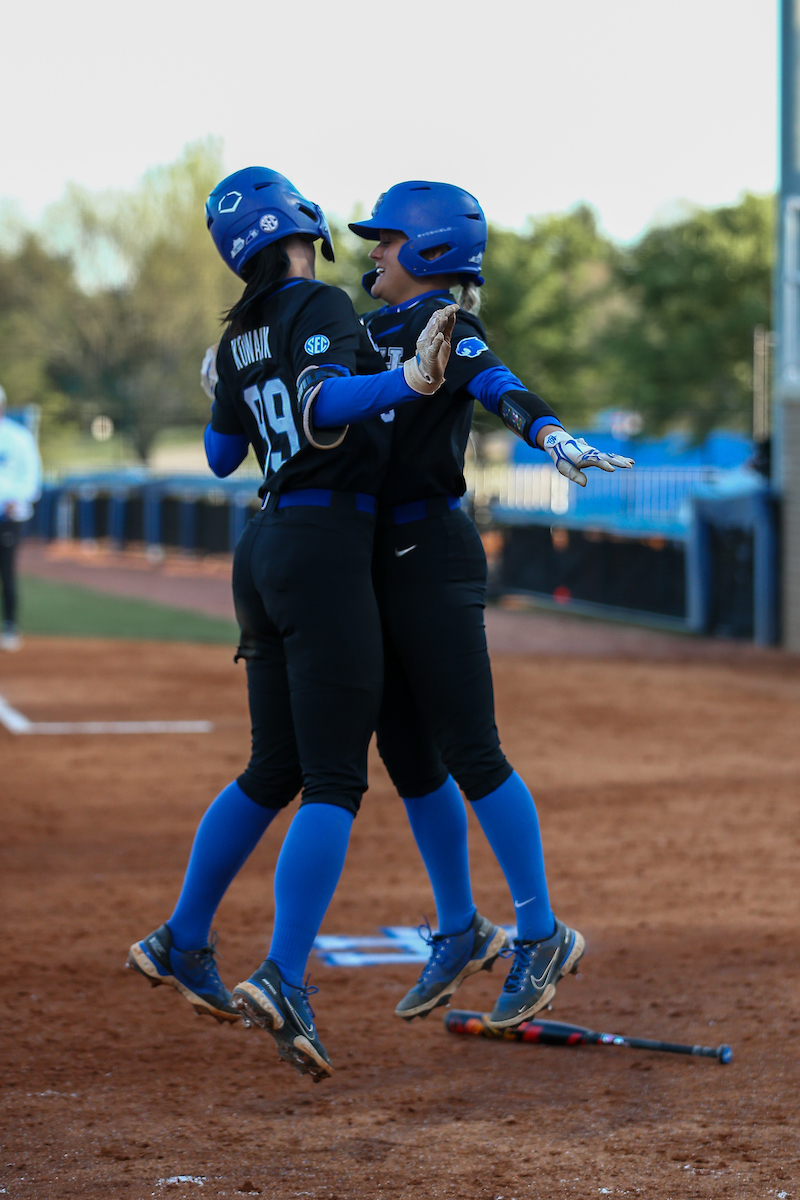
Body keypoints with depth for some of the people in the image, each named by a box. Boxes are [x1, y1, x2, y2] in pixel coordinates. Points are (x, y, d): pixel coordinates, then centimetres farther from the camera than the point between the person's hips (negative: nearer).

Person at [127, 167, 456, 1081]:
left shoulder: (238, 340, 13)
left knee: (274, 771, 18)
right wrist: (406, 382, -44)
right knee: (333, 783, -10)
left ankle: (183, 943, 22)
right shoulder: (321, 307, -9)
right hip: (325, 553, -8)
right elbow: (323, 405, -28)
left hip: (265, 553, 8)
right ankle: (282, 979, -22)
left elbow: (221, 456, 24)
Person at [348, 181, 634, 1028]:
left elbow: (499, 387, -30)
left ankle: (541, 936, -1)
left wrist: (554, 436, -49)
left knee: (470, 753, -10)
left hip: (434, 559, -9)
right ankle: (461, 933, 22)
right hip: (377, 560, 9)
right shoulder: (378, 334, 16)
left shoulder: (447, 330, -10)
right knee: (408, 759, 11)